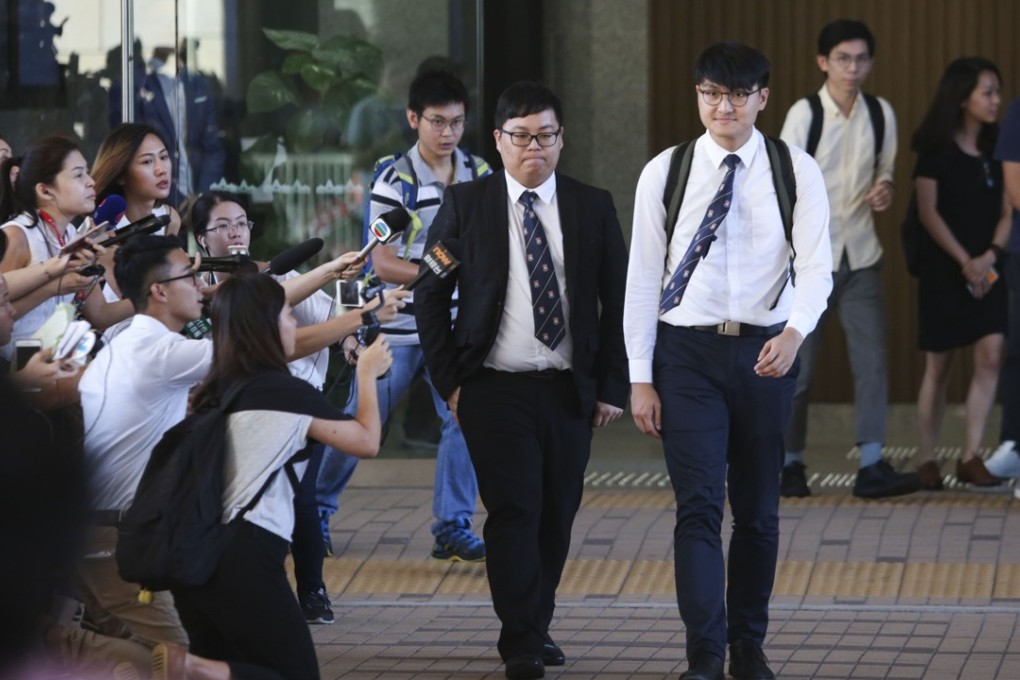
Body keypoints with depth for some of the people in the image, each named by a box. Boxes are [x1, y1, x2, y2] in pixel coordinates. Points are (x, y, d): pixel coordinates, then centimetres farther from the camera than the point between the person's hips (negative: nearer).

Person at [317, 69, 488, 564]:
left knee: (465, 421, -4)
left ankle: (452, 527, 4)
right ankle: (315, 512, 19)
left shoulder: (478, 176, 5)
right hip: (399, 326, -4)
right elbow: (383, 263, -14)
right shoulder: (395, 182, -11)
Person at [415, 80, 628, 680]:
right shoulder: (465, 205, 2)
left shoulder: (593, 208, 6)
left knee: (557, 513, 6)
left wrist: (613, 386, 2)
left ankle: (536, 626, 23)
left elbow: (617, 302, 7)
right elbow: (432, 294, 5)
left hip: (569, 391, 2)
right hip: (495, 389, -2)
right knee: (514, 508, -11)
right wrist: (449, 379, -1)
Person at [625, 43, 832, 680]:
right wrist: (640, 378, -2)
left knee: (758, 508, 11)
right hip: (687, 350, -1)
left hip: (766, 352, 1)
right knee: (698, 507, -8)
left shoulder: (797, 172, 0)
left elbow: (816, 267, -8)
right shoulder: (664, 173, 0)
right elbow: (643, 278, 2)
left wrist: (795, 332, -28)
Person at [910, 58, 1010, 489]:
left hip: (986, 267, 3)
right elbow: (928, 212, -8)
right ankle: (926, 460, 11)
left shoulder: (996, 149, 8)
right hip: (942, 268, -3)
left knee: (991, 356, -11)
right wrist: (963, 261, -14)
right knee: (938, 365, 1)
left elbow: (1006, 211, 6)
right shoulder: (936, 149, -4)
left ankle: (971, 458, -7)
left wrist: (989, 256, -11)